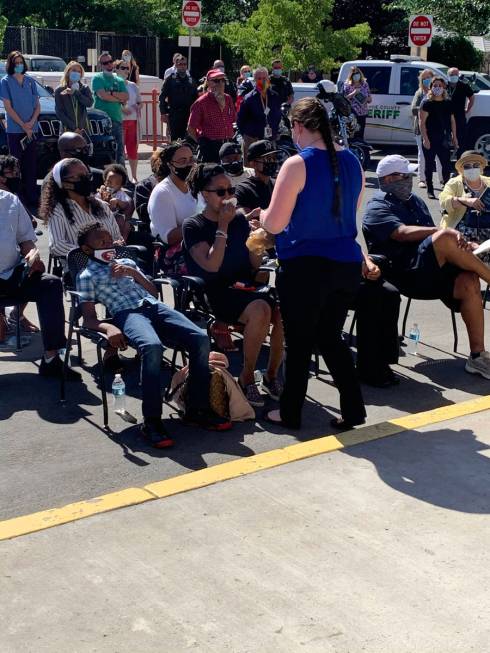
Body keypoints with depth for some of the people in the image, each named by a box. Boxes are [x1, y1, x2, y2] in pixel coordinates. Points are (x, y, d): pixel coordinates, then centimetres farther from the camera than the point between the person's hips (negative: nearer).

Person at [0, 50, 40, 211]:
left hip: (31, 129, 4)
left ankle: (32, 199, 10)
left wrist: (31, 122, -7)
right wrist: (23, 125, -12)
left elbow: (37, 105, 9)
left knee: (31, 164, 5)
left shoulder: (30, 81, 10)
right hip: (14, 130, -3)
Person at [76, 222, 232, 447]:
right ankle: (151, 420, -33)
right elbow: (89, 318, 3)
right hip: (127, 313, -5)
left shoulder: (127, 262, 32)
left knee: (200, 339, -21)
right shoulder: (87, 276, 16)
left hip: (155, 307, 5)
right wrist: (108, 327, -19)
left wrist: (134, 273, 10)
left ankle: (198, 409, -13)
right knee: (152, 347, -39)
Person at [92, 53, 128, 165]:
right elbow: (102, 95, -12)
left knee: (120, 148, 6)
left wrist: (110, 93, -8)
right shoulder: (97, 78, 4)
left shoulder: (119, 80, 18)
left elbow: (126, 96, 3)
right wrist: (119, 98, -2)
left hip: (117, 118, 5)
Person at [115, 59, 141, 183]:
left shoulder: (133, 86, 16)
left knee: (133, 148, 7)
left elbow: (139, 102, 23)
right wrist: (121, 109, -18)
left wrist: (138, 107, 1)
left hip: (133, 120, 5)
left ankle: (134, 176, 15)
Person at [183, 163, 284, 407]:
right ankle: (246, 379, -17)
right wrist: (222, 226, -12)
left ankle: (271, 376, -7)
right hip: (217, 295, -5)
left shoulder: (239, 219, 15)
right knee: (260, 309, -34)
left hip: (245, 289, 5)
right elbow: (211, 265, -15)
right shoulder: (193, 226, 0)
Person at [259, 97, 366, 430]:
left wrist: (261, 214, 6)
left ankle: (290, 413, 22)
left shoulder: (298, 165, -15)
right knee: (331, 337, 19)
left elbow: (274, 224, -15)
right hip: (347, 264, 6)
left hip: (305, 266, -6)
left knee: (299, 342, 9)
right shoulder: (352, 161, 5)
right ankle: (353, 408, 16)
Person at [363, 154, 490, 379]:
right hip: (405, 274, -7)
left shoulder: (416, 202, 26)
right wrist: (445, 232, -24)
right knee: (444, 239, -31)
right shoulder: (377, 208, 3)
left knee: (469, 281, -23)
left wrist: (459, 246, 1)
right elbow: (402, 233, -15)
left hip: (432, 272, 7)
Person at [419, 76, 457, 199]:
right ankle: (430, 190, 12)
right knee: (429, 165, 4)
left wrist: (454, 136, 12)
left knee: (447, 164, 3)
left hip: (444, 140, 4)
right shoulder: (427, 103, -5)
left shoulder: (448, 103, 10)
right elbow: (422, 122, -9)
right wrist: (425, 138, -16)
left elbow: (452, 121, 16)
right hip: (430, 140, -4)